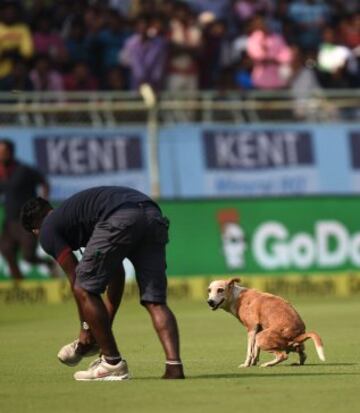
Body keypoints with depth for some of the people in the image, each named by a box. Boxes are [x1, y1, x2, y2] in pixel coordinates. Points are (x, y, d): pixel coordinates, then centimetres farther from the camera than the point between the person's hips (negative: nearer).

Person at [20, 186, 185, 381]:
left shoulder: (47, 230, 21)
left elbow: (75, 279, 14)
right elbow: (117, 274, 40)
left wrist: (86, 328, 22)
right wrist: (106, 326, 42)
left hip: (120, 219, -7)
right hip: (154, 215, 7)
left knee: (85, 290, 9)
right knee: (155, 302, 10)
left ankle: (113, 363, 10)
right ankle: (174, 365, -8)